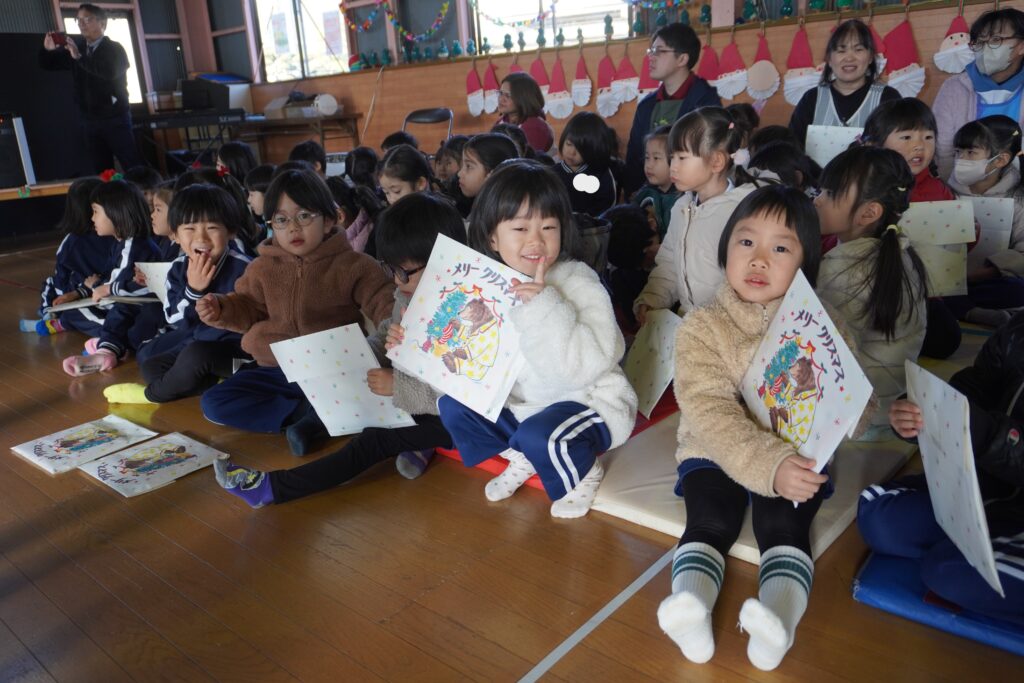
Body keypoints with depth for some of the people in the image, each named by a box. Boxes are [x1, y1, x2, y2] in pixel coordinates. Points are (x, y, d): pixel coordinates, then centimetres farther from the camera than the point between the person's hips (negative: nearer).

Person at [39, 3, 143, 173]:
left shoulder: (115, 49, -4)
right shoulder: (75, 45, 10)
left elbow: (110, 72, -24)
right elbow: (47, 64, 15)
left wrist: (79, 57, -28)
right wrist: (48, 50, -6)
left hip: (115, 118, -5)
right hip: (89, 120, 5)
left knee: (133, 167, -8)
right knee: (102, 172, 7)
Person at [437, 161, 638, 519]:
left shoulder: (579, 284, -21)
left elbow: (588, 366, -32)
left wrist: (546, 307, -40)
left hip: (588, 401, -6)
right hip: (521, 403, 6)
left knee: (538, 436, -32)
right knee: (452, 405, 1)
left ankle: (584, 472, 3)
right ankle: (522, 459, 20)